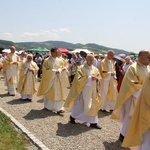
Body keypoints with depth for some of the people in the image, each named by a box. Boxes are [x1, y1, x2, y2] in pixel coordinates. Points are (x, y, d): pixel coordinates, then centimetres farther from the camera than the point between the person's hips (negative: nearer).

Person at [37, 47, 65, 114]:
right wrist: (54, 71, -19)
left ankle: (58, 108, 0)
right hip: (49, 79, -4)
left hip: (56, 79, 4)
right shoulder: (47, 60, -11)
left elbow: (61, 67, 12)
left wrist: (58, 71, -11)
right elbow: (45, 70, -13)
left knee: (58, 93, -2)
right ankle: (47, 106, 28)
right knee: (48, 93, 9)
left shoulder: (59, 60, 3)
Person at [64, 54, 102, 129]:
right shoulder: (81, 68, -9)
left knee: (93, 106, 5)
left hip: (93, 90, 5)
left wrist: (96, 79, -13)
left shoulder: (95, 69, 7)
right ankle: (72, 116, 31)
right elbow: (79, 79, -16)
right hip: (84, 90, -5)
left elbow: (99, 79, 10)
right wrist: (89, 78, -20)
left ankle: (93, 122, 12)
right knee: (79, 105, 8)